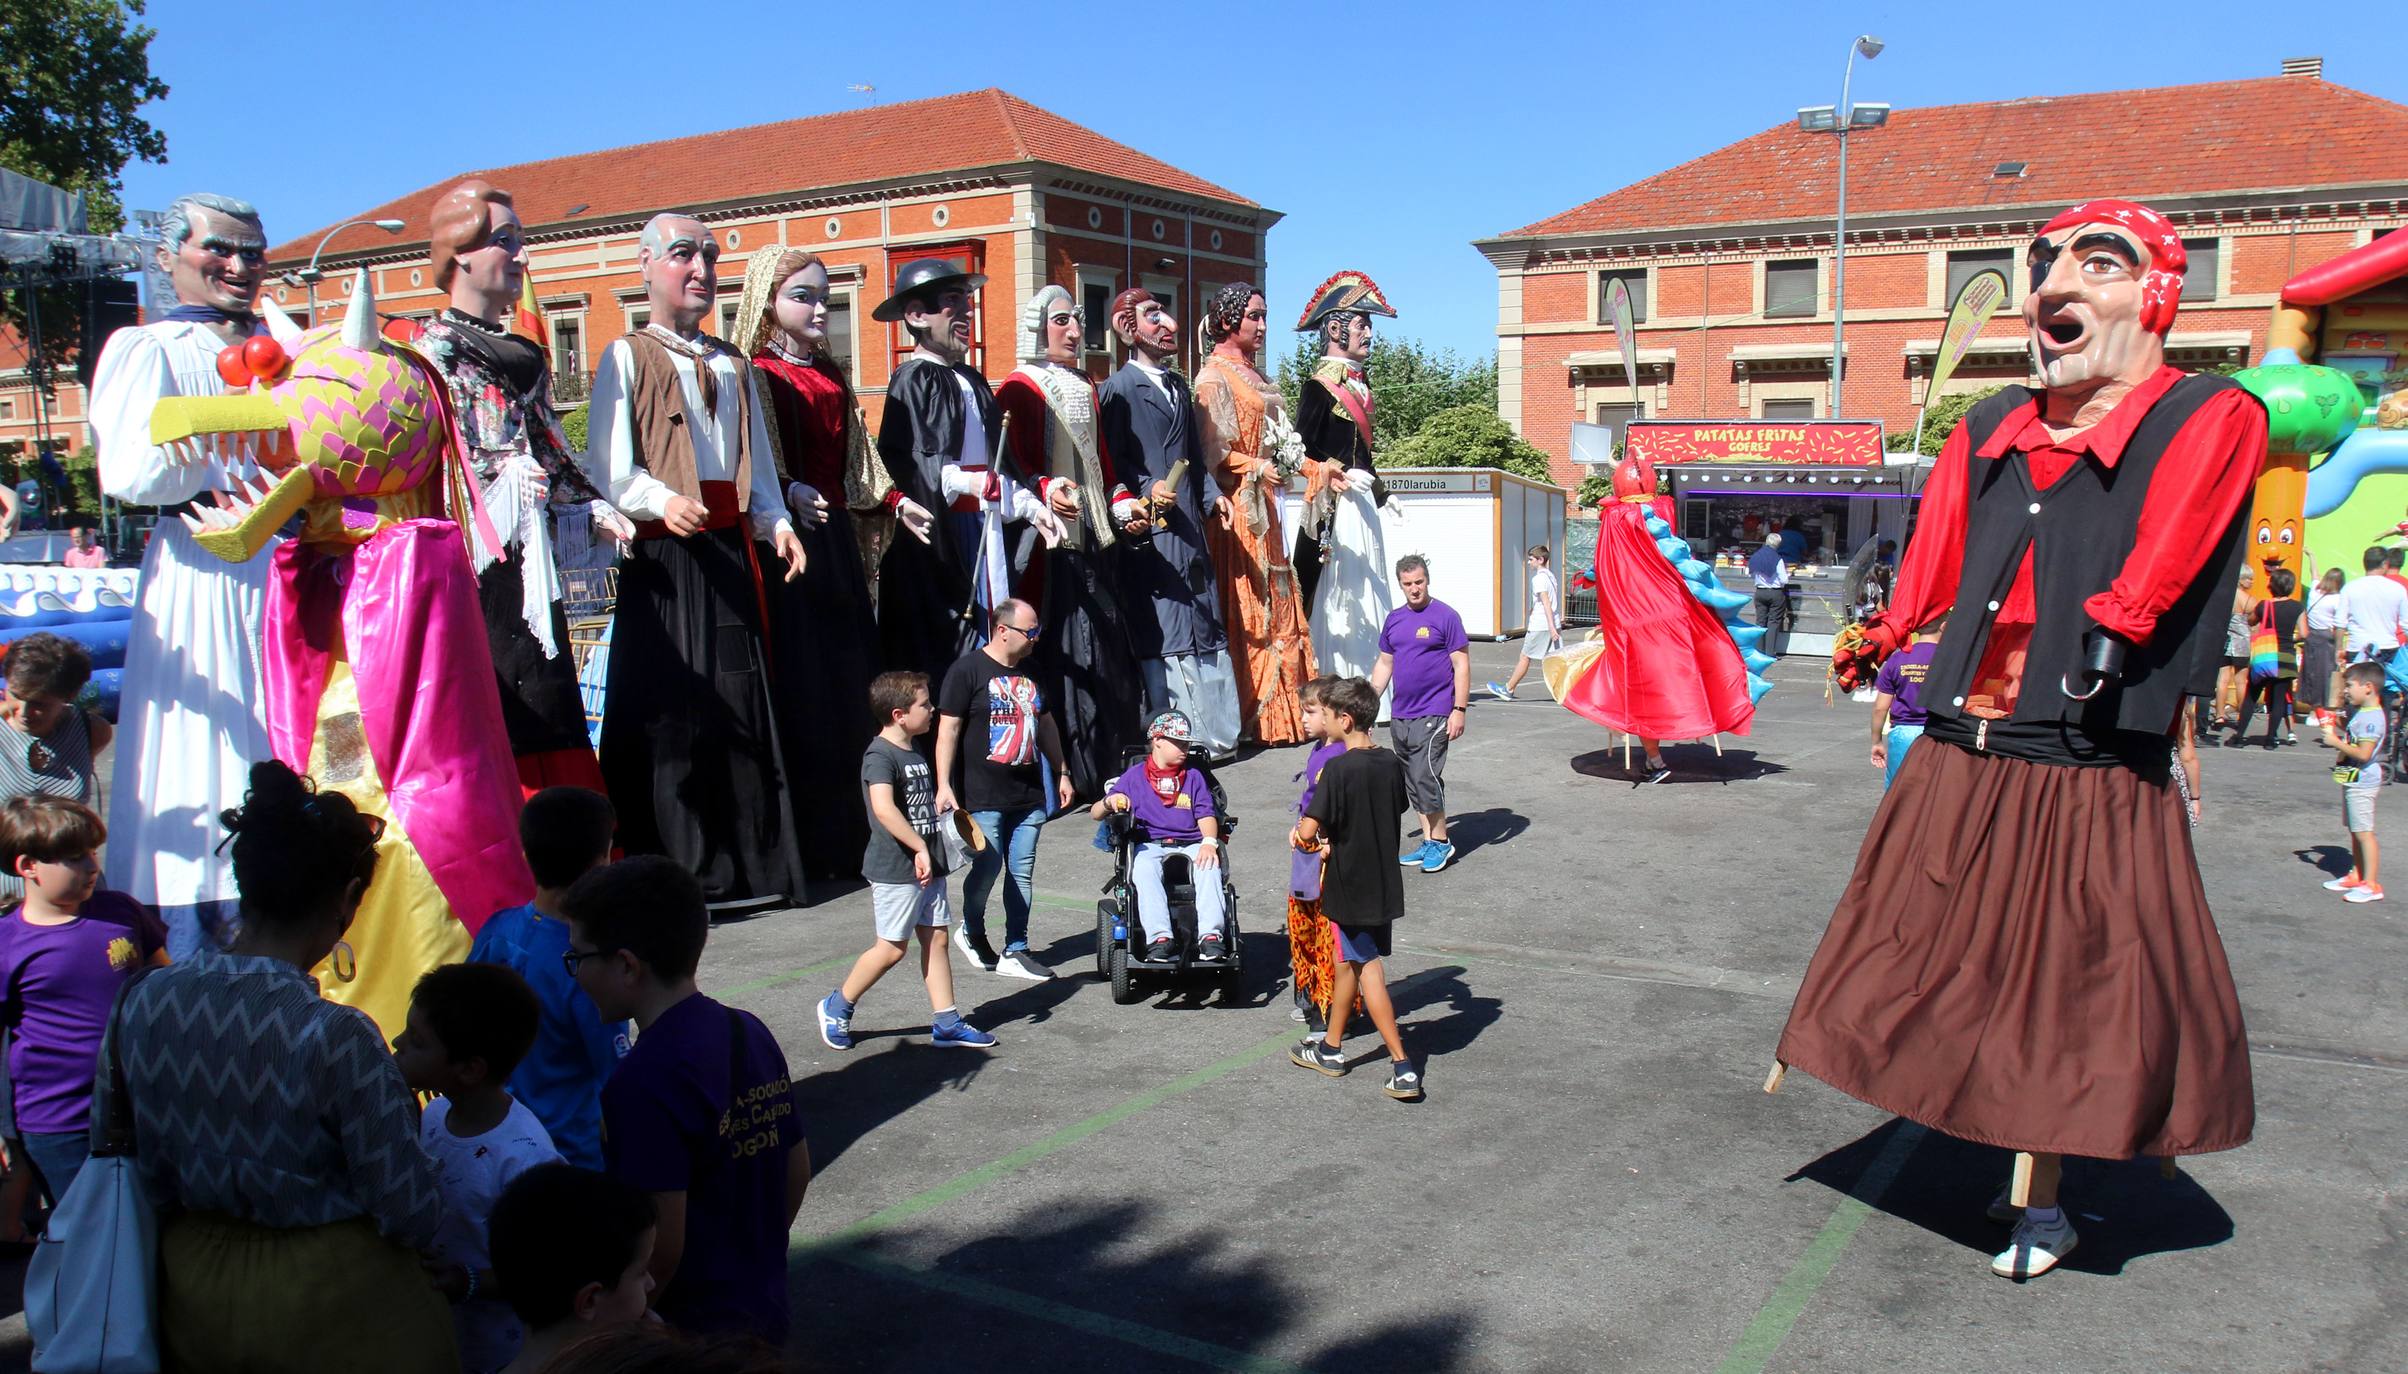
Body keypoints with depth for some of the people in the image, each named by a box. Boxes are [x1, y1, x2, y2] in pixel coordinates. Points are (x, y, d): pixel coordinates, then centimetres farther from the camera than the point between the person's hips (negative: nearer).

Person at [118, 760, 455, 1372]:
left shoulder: (144, 1002, -11)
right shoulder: (339, 1038, -29)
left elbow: (154, 1183, 2)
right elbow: (414, 1218, -20)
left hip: (193, 1304, 6)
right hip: (330, 1310, -5)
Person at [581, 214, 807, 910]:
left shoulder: (732, 365, 21)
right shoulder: (627, 357, 3)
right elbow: (607, 465, -7)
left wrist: (776, 523, 3)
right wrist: (662, 500, -24)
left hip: (729, 548, 5)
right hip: (662, 558, -5)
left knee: (741, 705, 5)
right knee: (669, 713, -6)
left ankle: (747, 863, 14)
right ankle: (671, 871, 1)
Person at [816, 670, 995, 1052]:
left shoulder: (914, 753, 13)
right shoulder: (880, 755, -17)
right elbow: (883, 808, -32)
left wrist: (931, 851, 18)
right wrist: (920, 848, -30)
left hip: (927, 866, 9)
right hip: (896, 869, -9)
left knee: (936, 939, 8)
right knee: (893, 947, 0)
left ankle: (946, 1022, 14)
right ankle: (837, 1007, 18)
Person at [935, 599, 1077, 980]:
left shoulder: (1030, 672, 14)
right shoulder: (967, 671, -7)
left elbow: (1046, 724, 24)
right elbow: (948, 730, -10)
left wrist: (1061, 773, 22)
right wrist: (944, 785, -16)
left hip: (1028, 793, 6)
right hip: (983, 796, -6)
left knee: (1023, 872, 5)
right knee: (987, 867, -3)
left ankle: (1015, 952, 13)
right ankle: (971, 932, 24)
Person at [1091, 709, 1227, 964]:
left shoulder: (1194, 776, 21)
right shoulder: (1134, 776, 16)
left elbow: (1206, 814, 10)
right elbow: (1095, 813, 13)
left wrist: (1209, 842, -12)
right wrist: (1110, 802, -12)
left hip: (1190, 844, 1)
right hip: (1149, 845, -1)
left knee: (1210, 866, -32)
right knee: (1144, 868, -36)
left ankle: (1212, 937, -44)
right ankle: (1160, 938, -48)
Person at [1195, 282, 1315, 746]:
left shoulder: (1255, 377, 20)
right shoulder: (1214, 375, -6)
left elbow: (1281, 441, 21)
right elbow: (1214, 451, -14)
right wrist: (1258, 467, -23)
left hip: (1265, 504, 9)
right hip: (1237, 505, -9)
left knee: (1275, 601, 7)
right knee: (1243, 608, -8)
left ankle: (1280, 711, 10)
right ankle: (1246, 719, -6)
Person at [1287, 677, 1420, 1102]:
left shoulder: (1338, 769, -21)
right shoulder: (1391, 764, 1)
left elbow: (1309, 830, -22)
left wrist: (1306, 834, 2)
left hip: (1351, 887, -7)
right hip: (1385, 884, 7)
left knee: (1369, 974, 2)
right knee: (1347, 963, 19)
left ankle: (1402, 1067, 3)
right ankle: (1331, 1047, 31)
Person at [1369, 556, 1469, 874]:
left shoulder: (1445, 616, -7)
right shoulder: (1394, 619, 11)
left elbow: (1461, 664, -8)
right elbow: (1384, 664, 19)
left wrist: (1459, 710, -14)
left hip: (1433, 715, -7)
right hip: (1399, 716, 7)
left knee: (1426, 777, -9)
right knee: (1412, 782, 11)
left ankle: (1441, 843, 4)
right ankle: (1428, 842, 21)